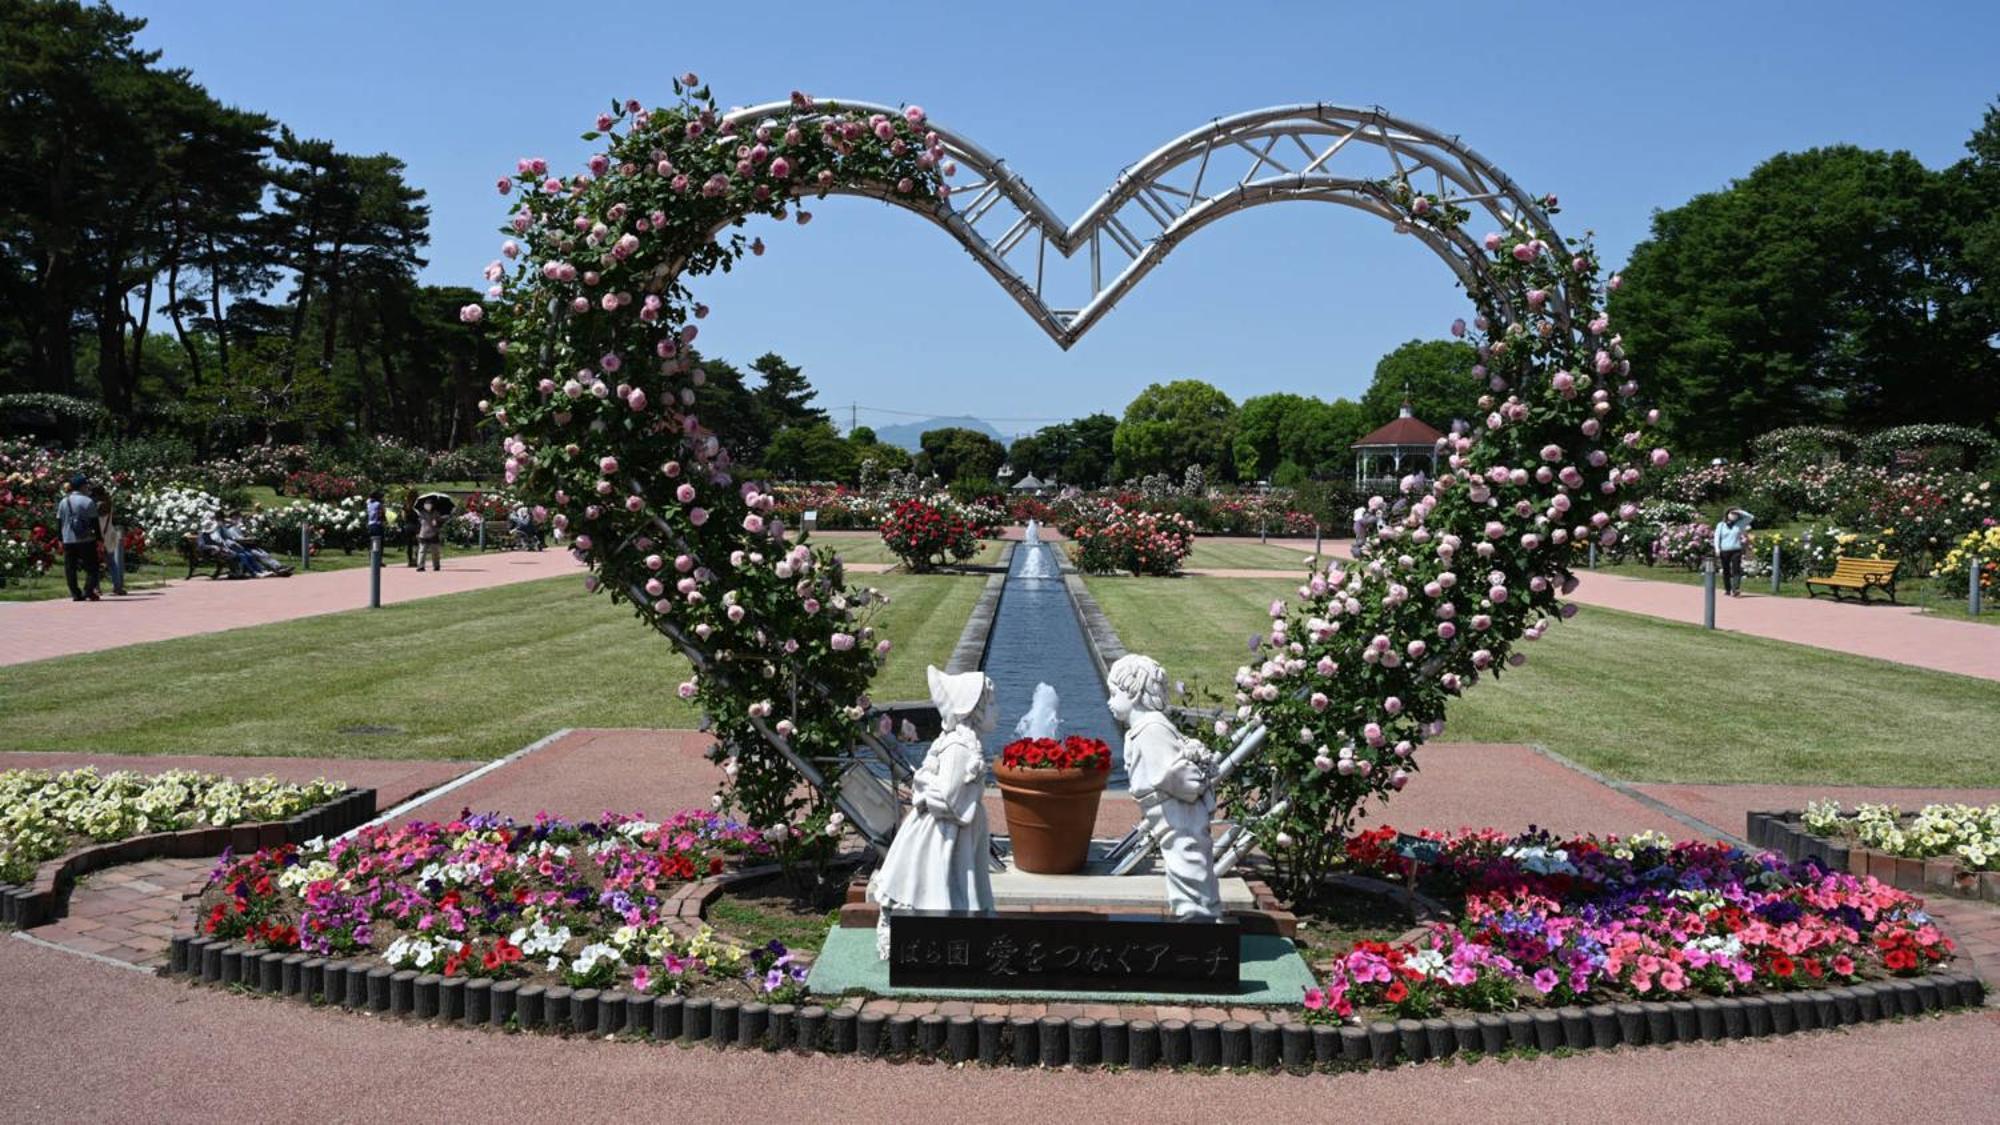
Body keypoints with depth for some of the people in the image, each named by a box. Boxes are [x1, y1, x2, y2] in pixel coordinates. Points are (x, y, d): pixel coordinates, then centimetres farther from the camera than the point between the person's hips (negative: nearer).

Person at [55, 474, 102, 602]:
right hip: (86, 541, -4)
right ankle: (88, 591, -9)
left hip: (68, 540, 4)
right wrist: (99, 538, -2)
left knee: (70, 569, 7)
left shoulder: (63, 502, 8)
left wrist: (60, 539, 17)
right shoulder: (88, 501, -6)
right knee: (92, 567, 2)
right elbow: (94, 523, -8)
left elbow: (58, 523, 10)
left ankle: (75, 594, 4)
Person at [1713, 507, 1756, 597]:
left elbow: (1751, 518, 9)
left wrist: (1740, 512, 4)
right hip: (1724, 551, 1)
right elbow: (1717, 537, 5)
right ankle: (1727, 589, 15)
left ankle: (1736, 589, -21)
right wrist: (1717, 549, -6)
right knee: (1726, 571, 6)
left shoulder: (1739, 524, 11)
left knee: (1736, 570, -13)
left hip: (1736, 551, -1)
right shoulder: (1721, 525, 10)